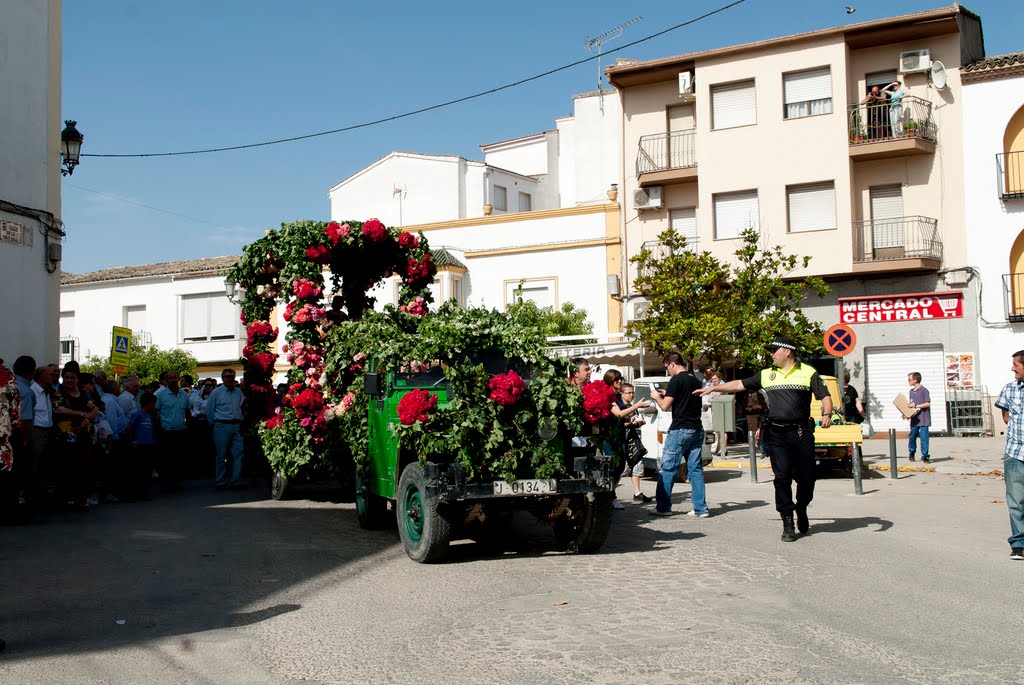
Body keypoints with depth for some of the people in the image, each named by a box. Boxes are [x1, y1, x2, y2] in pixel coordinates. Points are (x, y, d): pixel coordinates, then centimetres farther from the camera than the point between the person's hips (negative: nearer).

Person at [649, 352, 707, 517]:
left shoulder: (676, 380, -11)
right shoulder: (696, 380, 14)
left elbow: (665, 406, -12)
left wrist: (657, 397, 7)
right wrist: (667, 395, 23)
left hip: (679, 430, -7)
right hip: (696, 430, 8)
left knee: (667, 469, 1)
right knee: (695, 469, 8)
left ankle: (663, 507, 4)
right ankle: (701, 508, 5)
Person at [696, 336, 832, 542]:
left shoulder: (808, 372, 3)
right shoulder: (767, 375, 13)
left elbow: (825, 396, 0)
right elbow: (740, 384, 17)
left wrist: (826, 414, -19)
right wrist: (712, 388, 17)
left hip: (801, 432, -2)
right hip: (776, 434, 2)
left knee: (806, 477, 2)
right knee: (782, 478, -3)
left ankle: (801, 510, 31)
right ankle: (787, 523, 3)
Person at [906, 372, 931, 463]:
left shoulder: (924, 390, -8)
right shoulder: (911, 391, 13)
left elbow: (928, 404, -12)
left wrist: (915, 406, -15)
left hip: (923, 419, -6)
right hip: (914, 418, 6)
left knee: (923, 437, -6)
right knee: (912, 436, 9)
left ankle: (925, 456, -1)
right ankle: (912, 453, 28)